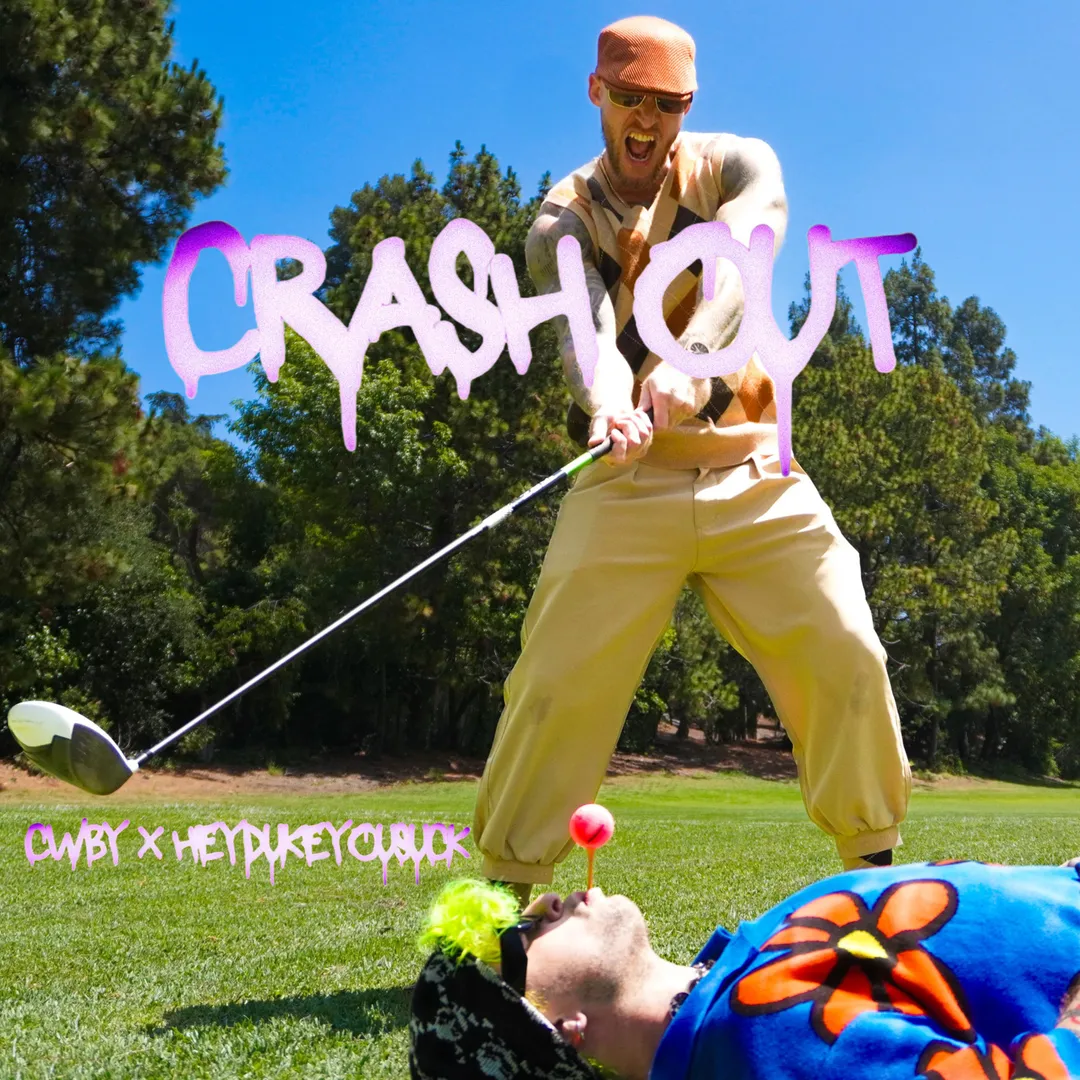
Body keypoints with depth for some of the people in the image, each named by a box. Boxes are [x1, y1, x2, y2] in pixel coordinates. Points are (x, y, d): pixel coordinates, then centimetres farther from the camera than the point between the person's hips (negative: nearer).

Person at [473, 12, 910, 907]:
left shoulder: (736, 166, 4)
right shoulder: (566, 218, 2)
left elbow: (744, 259, -19)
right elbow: (582, 322, -20)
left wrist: (688, 361, -41)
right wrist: (608, 400, -44)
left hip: (754, 478, 1)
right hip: (629, 481, -1)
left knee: (847, 658, -6)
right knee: (559, 683, -9)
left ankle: (876, 871, 12)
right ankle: (506, 888, 6)